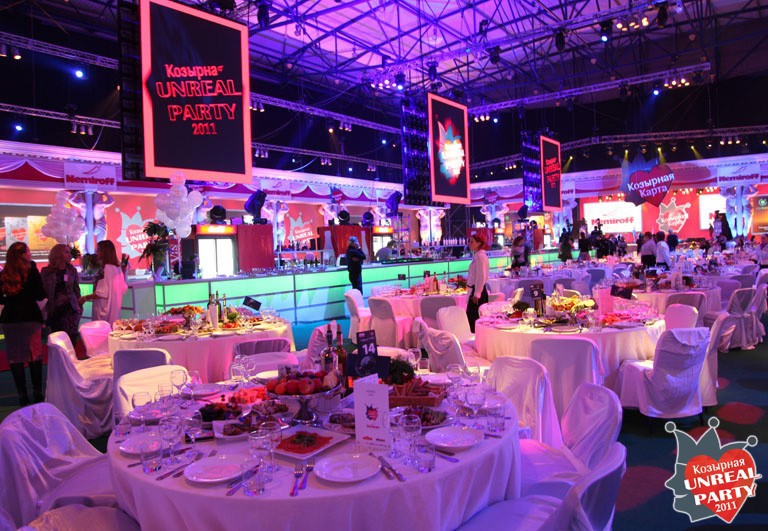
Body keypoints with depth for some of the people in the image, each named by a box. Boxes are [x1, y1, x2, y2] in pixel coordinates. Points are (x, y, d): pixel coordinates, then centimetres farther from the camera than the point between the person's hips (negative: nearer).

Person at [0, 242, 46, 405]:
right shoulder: (31, 271, -7)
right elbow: (40, 295, -10)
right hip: (30, 317, -3)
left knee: (15, 356, 8)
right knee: (34, 355, 6)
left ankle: (22, 395, 12)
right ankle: (37, 394, 9)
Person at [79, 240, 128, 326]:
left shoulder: (106, 268, -14)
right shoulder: (117, 268, 11)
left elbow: (102, 293, -17)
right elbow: (123, 288, 16)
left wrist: (85, 298, -6)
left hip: (105, 310, -9)